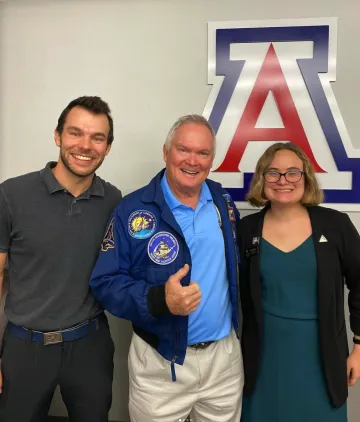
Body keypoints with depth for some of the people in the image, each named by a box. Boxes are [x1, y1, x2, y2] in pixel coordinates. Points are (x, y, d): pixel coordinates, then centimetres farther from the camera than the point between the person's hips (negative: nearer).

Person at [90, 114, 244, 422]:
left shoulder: (224, 202, 2)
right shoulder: (132, 210, -13)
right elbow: (105, 282, -14)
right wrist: (158, 299, -29)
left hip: (225, 356, 4)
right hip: (160, 364, -3)